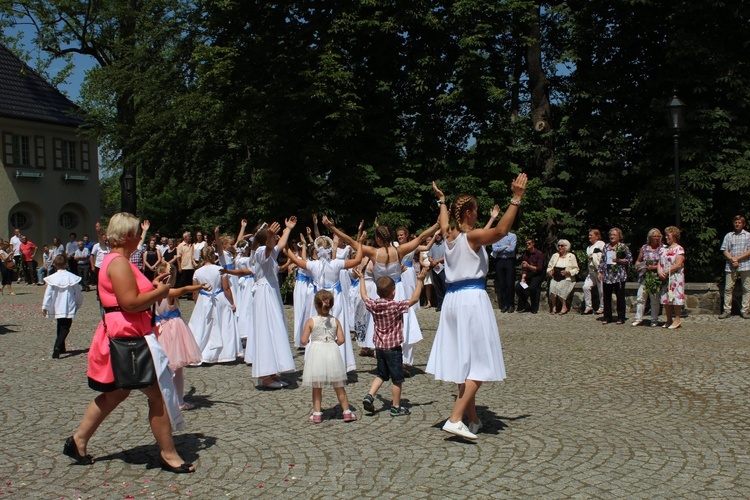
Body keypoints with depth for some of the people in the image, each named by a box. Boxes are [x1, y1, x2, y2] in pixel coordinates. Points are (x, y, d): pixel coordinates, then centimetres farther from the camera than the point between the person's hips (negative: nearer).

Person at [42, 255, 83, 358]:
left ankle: (61, 348, 26)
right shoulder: (72, 278, -7)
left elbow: (48, 294, -6)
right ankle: (57, 347, -23)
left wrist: (45, 307, 2)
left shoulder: (52, 278, -6)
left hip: (57, 308, 2)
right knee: (65, 328, -2)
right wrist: (78, 304, 17)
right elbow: (78, 293, 2)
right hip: (69, 308, -2)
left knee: (60, 327, 20)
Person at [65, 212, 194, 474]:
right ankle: (168, 454, 4)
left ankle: (79, 440, 30)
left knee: (117, 392, 21)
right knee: (158, 393, -5)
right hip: (129, 336, -11)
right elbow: (130, 303, -26)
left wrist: (152, 286, 11)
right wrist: (159, 292, -13)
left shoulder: (115, 260, 17)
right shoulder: (119, 263, -17)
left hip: (128, 336, 11)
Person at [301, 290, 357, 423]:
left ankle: (317, 413, 13)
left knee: (316, 387, 11)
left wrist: (309, 341, 14)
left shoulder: (311, 321, -7)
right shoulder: (335, 321, -1)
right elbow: (341, 340, -5)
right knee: (339, 387, 12)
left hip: (316, 352, -2)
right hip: (332, 352, 2)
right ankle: (347, 411, 17)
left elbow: (304, 341, -8)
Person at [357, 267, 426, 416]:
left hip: (379, 347, 6)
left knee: (381, 375, 21)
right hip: (393, 348, -5)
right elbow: (414, 299, -15)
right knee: (397, 379, 6)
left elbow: (364, 296, 16)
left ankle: (369, 395, 6)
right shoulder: (396, 306, -16)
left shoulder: (373, 305, -3)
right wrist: (420, 281, -9)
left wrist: (361, 278, 27)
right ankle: (396, 407, 13)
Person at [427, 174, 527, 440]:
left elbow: (444, 223, 33)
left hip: (452, 299, 8)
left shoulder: (449, 235, 9)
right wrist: (516, 198, -27)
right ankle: (455, 418, -12)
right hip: (473, 298, -8)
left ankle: (473, 420, 22)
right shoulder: (473, 236, -12)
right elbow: (501, 230, -28)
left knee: (464, 361, 13)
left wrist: (441, 201, 49)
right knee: (479, 364, -4)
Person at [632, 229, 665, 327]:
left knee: (655, 299, 3)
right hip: (643, 277, 2)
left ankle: (654, 320, 13)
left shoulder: (662, 249, 2)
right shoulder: (644, 248, 10)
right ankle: (638, 318, 7)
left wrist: (652, 267, -17)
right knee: (640, 298, 0)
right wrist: (638, 266, -4)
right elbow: (638, 260, 17)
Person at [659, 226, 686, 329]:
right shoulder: (665, 249, 17)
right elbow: (660, 262, 13)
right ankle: (669, 320, 14)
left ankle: (677, 320, 1)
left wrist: (666, 272, -14)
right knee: (666, 299, 6)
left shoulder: (679, 249, -5)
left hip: (675, 277, -7)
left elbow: (678, 265, -14)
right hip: (665, 278, 7)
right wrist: (660, 272, -5)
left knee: (676, 298, -5)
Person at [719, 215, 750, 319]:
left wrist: (737, 258, -11)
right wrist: (732, 259, -11)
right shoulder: (728, 236, 11)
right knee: (728, 289, -1)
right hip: (730, 267, 1)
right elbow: (725, 250, 5)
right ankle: (727, 310, 3)